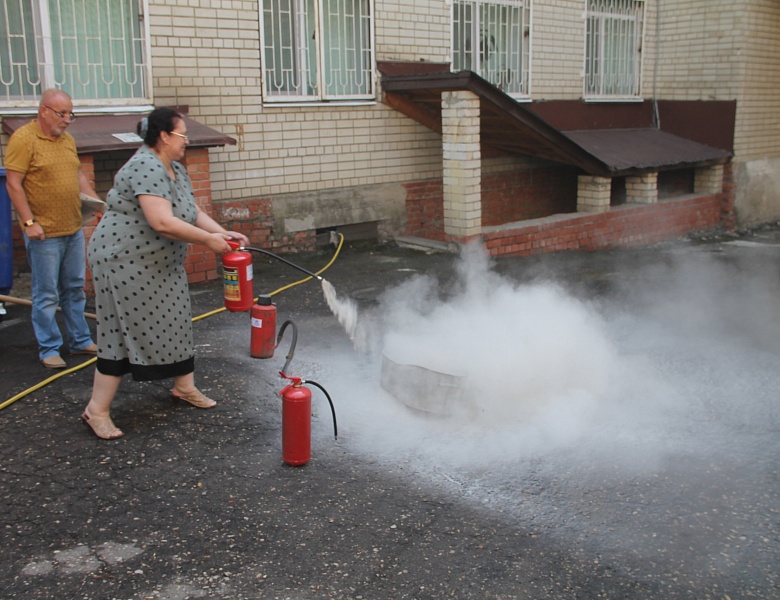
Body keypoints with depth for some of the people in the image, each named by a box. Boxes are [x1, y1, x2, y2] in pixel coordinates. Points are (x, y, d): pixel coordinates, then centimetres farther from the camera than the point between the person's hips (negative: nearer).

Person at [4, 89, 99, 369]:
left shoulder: (67, 139, 11)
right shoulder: (23, 139, -12)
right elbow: (13, 184, -15)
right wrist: (29, 222, -19)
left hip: (74, 229, 8)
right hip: (44, 232, -7)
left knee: (75, 289, 16)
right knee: (47, 294, 1)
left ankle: (80, 341, 27)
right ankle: (49, 349, 12)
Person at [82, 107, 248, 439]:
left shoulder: (176, 169, 8)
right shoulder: (146, 167, -23)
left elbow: (193, 213, 11)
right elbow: (162, 222, -31)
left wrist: (224, 232, -5)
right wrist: (209, 239, -23)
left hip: (161, 263, 10)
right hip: (125, 260, -10)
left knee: (173, 323, 15)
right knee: (123, 332, -6)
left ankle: (184, 386, 32)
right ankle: (97, 410, 4)